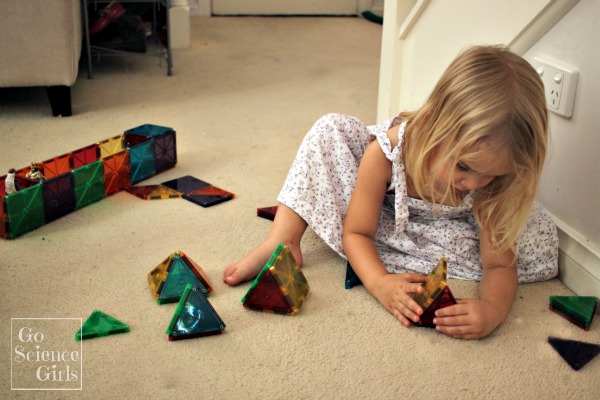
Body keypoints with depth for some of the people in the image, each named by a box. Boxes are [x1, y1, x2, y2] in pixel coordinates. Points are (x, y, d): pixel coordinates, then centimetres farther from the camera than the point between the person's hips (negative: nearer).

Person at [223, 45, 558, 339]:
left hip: (441, 236, 2)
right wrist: (380, 284, -46)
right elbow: (357, 233, -28)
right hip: (382, 220, -2)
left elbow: (499, 263, -27)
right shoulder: (386, 150, -37)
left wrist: (493, 309, -50)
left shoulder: (491, 182, -31)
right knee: (331, 130, -25)